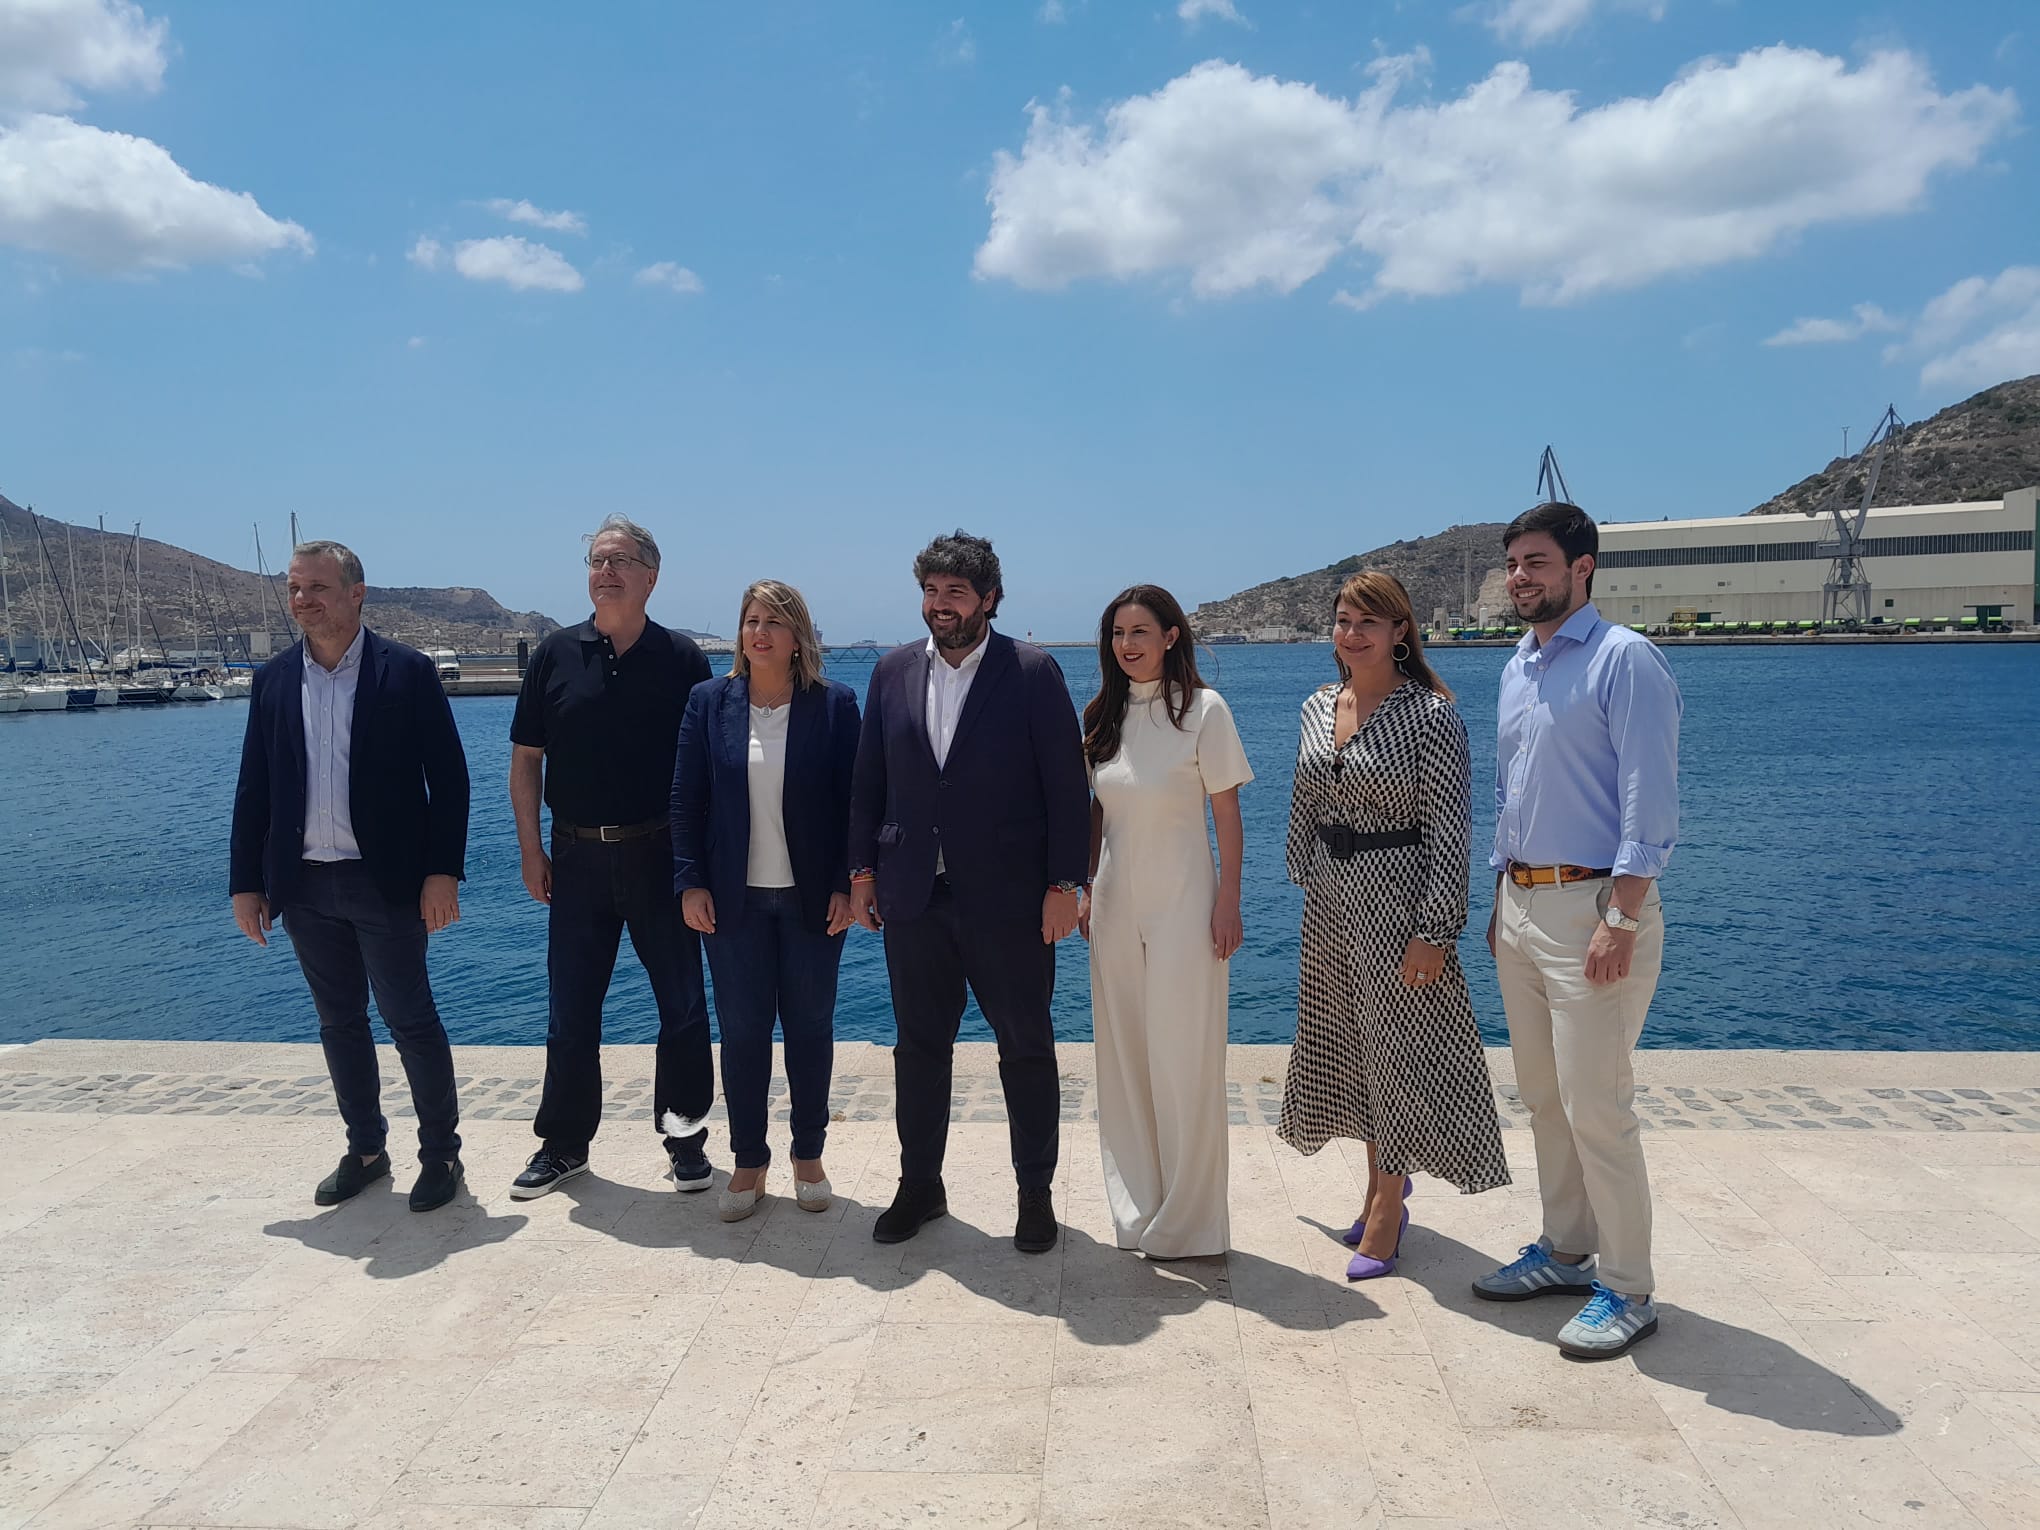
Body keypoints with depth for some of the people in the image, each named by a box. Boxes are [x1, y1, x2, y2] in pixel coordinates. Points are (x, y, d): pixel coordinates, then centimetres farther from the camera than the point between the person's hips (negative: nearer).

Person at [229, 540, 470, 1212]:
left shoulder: (407, 672, -6)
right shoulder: (273, 680, 7)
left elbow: (448, 778, -7)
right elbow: (253, 788, 9)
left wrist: (443, 871, -12)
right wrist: (246, 881, 6)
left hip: (385, 880, -4)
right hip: (305, 885, 5)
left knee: (410, 1019, 1)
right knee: (339, 1022, 14)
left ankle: (441, 1153, 16)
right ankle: (364, 1149, 28)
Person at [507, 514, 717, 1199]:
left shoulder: (681, 658, -1)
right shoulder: (556, 654, 3)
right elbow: (525, 759, 7)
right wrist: (531, 850, 2)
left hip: (660, 855, -1)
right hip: (577, 856, 2)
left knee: (683, 1005, 5)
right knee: (570, 1011, 10)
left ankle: (685, 1137, 21)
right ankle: (563, 1142, 25)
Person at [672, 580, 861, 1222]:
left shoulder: (835, 704, -4)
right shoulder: (710, 701, 1)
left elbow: (852, 800, -3)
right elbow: (686, 798, 2)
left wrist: (846, 885, -8)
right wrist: (691, 882, -5)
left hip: (813, 898, -1)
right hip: (734, 899, 1)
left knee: (810, 1026, 9)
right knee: (741, 1031, 7)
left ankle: (809, 1156, 25)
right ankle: (748, 1162, 21)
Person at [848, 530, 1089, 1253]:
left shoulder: (1033, 672, -5)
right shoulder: (893, 671, 6)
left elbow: (1067, 785, -6)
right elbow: (868, 780, 10)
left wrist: (1065, 883, -10)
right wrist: (863, 870, 6)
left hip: (1007, 898, -3)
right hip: (914, 896, 4)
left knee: (1026, 1049, 7)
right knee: (919, 1045, 14)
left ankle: (1035, 1193, 23)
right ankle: (920, 1185, 30)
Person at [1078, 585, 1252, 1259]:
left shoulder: (1203, 709, -7)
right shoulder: (1103, 715, 8)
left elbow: (1227, 812, -6)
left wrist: (1228, 901, -9)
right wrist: (1085, 889, 10)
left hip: (1182, 901, -5)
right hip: (1116, 902, 5)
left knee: (1183, 1058, -2)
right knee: (1123, 1053, 10)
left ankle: (1188, 1219, 12)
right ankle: (1137, 1209, 24)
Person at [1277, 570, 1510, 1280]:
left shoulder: (1430, 714, -13)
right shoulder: (1318, 707, 6)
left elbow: (1447, 828, -15)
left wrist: (1435, 930, -18)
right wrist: (1307, 880, 15)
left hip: (1396, 896, -6)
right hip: (1332, 898, 7)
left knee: (1396, 1045, 2)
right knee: (1351, 1043, 15)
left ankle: (1387, 1211, 15)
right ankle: (1382, 1179, 34)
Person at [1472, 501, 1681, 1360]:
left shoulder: (1624, 660, -11)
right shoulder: (1517, 670, 14)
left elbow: (1649, 801, -17)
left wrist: (1621, 920, -22)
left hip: (1591, 905, -8)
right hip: (1520, 903, 8)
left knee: (1594, 1106, -4)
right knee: (1542, 1096, 15)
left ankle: (1626, 1290, 10)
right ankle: (1566, 1250, 30)